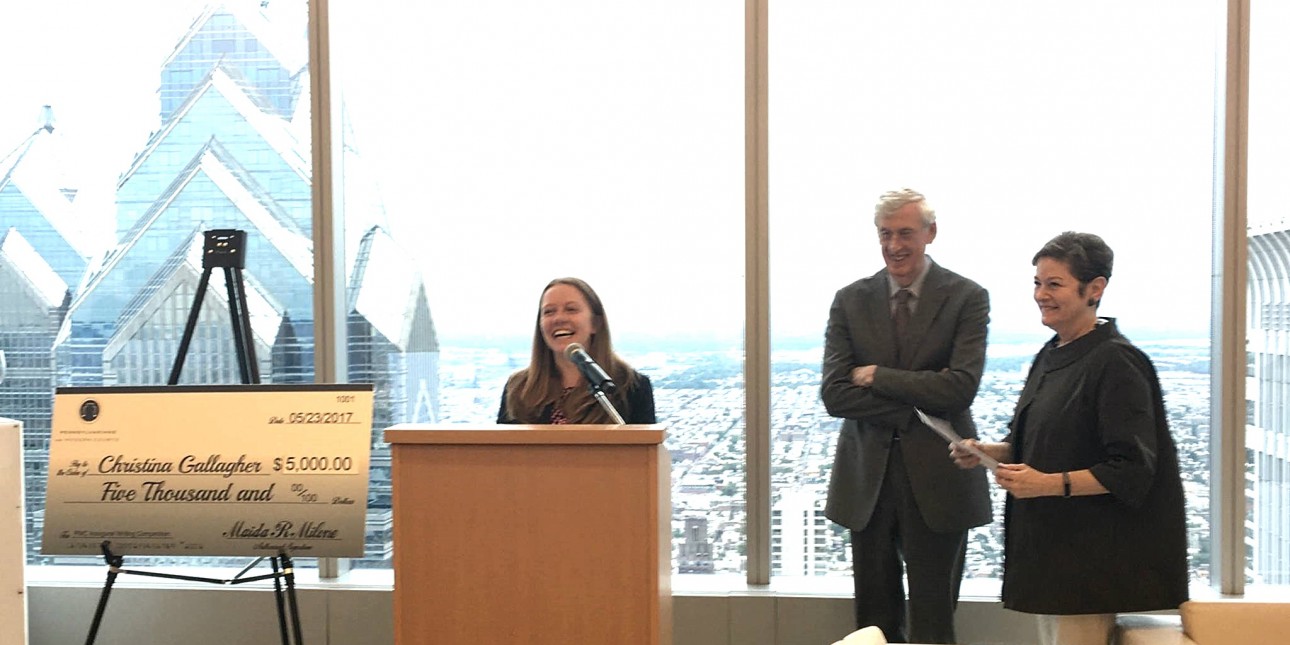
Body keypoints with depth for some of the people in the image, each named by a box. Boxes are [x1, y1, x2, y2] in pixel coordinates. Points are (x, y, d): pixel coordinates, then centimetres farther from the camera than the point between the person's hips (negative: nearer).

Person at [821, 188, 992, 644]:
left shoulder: (966, 298, -2)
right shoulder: (850, 300, 5)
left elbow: (960, 388, -15)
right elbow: (833, 393, -4)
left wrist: (876, 376, -11)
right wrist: (915, 405, -12)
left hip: (937, 478, -2)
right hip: (867, 475, 3)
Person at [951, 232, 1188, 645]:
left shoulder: (1116, 362, -14)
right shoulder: (1050, 356, 12)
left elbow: (1130, 469, -18)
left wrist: (1050, 483, -26)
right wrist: (987, 452, 3)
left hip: (1090, 553, -8)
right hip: (1048, 545, 9)